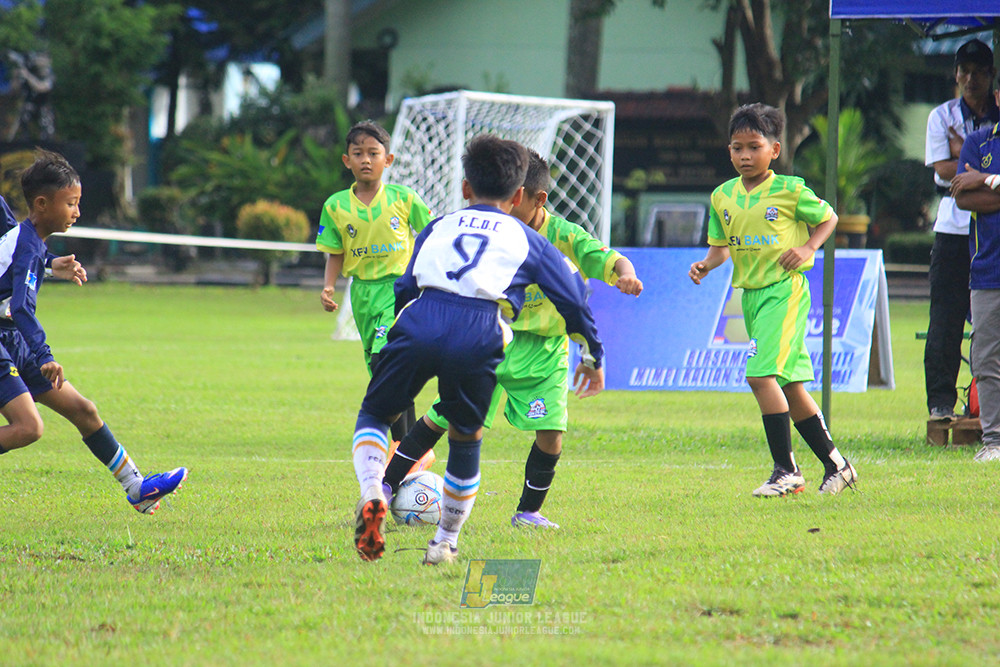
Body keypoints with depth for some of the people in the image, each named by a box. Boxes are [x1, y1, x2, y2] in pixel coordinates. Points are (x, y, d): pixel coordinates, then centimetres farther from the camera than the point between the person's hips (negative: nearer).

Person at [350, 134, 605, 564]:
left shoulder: (437, 228, 32)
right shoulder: (528, 241, 27)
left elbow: (403, 290, 32)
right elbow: (573, 301, 27)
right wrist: (592, 357, 39)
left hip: (418, 326, 1)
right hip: (479, 337, -1)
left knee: (374, 413, 19)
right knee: (466, 439, 19)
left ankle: (371, 492, -8)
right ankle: (446, 541, 24)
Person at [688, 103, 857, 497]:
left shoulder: (790, 190, -7)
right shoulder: (722, 197, 8)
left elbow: (828, 218, 6)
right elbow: (720, 245, 17)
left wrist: (808, 248, -10)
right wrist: (706, 265, -3)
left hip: (785, 290, -7)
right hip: (750, 294, 7)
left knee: (762, 374, -19)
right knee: (789, 383, 10)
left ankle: (785, 470, -13)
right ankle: (834, 464, 21)